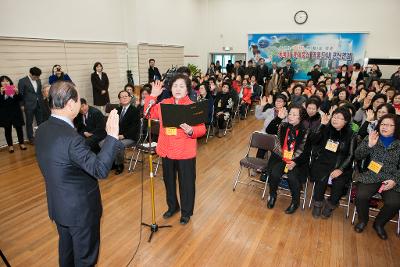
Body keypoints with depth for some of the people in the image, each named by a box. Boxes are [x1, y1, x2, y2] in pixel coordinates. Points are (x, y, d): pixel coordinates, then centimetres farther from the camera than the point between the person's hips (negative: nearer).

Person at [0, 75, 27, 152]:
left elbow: (19, 99, -5)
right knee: (7, 130, 7)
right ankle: (10, 145, 15)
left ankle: (21, 143, 19)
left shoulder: (14, 89, 3)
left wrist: (17, 92, -24)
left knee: (19, 128, 6)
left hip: (16, 112, 1)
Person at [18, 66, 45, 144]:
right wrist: (22, 105, -6)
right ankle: (31, 138, 15)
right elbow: (20, 94, -5)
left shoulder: (38, 80, 9)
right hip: (29, 105, -4)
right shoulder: (22, 81, -6)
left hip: (38, 104, 5)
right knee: (29, 123, 6)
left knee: (40, 121, 9)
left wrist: (42, 101, 10)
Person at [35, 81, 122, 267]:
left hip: (58, 205, 8)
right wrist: (112, 136, -34)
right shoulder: (70, 137, -31)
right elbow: (100, 170, -32)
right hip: (80, 209, -8)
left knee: (66, 248, 28)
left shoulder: (42, 130, -4)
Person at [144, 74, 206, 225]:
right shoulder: (163, 104, 4)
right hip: (167, 151, 5)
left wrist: (191, 131, -32)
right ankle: (172, 206, 44)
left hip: (185, 153, -4)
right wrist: (152, 96, -1)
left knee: (186, 183, 9)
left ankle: (186, 212, 31)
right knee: (169, 180, 20)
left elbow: (202, 129, -11)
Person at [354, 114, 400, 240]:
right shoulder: (370, 138, 8)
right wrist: (369, 145, -14)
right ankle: (363, 220, 5)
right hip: (370, 176, 0)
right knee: (361, 196, -27)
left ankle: (379, 223, 7)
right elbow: (358, 156, 1)